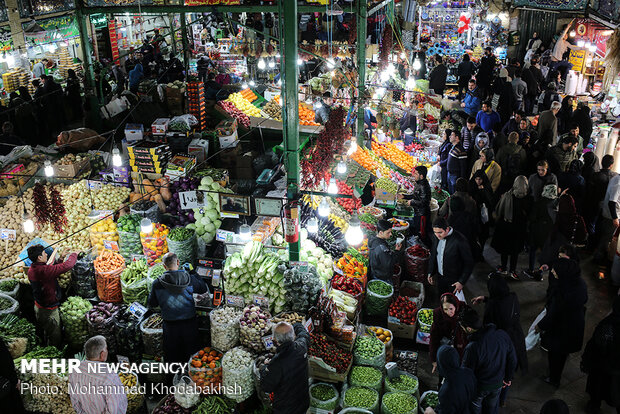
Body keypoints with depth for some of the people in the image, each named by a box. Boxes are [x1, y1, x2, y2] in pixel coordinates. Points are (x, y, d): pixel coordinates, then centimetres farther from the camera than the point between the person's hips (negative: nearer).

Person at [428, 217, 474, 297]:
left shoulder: (460, 241, -23)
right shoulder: (436, 237, -5)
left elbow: (469, 263, -15)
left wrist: (461, 282, -16)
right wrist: (430, 273, 11)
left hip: (454, 281, -5)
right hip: (440, 278, 5)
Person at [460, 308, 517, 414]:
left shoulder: (472, 348, -38)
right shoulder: (502, 335, -20)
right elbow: (513, 359, -5)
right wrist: (508, 378, 12)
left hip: (479, 387, -5)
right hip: (498, 383, 5)